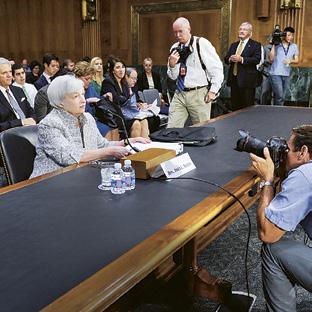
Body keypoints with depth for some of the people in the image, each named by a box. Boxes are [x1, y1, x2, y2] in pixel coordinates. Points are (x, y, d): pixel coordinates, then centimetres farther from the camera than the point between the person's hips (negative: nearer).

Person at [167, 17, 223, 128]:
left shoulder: (202, 43, -5)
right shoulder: (175, 48, 9)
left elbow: (217, 68, -3)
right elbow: (173, 76, 11)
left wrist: (213, 91, -6)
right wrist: (172, 65, -9)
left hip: (198, 95, -4)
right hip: (179, 94, 4)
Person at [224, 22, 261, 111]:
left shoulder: (255, 45, 0)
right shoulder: (233, 45, 19)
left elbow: (257, 60, -13)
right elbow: (226, 59, 14)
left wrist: (241, 59, -23)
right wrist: (230, 59, -9)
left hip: (247, 80, -6)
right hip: (234, 79, 6)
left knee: (247, 107, -3)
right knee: (234, 107, 9)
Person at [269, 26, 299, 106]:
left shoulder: (294, 46, 9)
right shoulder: (277, 45, -3)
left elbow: (297, 60, 10)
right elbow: (271, 59, -9)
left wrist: (291, 61, -12)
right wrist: (273, 45, -12)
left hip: (286, 75, 5)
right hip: (276, 74, -5)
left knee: (282, 97, 6)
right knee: (280, 96, -13)